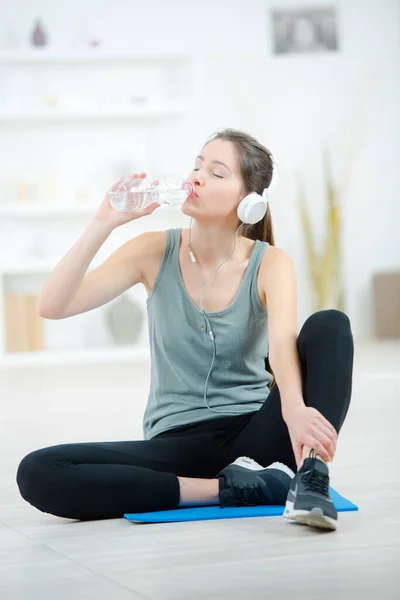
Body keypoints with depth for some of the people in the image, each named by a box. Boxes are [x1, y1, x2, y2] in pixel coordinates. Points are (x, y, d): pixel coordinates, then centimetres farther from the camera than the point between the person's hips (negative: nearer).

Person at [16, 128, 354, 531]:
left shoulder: (269, 264, -4)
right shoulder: (155, 252, 0)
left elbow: (284, 340, -26)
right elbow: (52, 307, -9)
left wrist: (294, 408, -47)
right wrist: (104, 224, -17)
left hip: (252, 433, -2)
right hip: (178, 444, 2)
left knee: (329, 324, -25)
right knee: (37, 473, -26)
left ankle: (311, 479, -34)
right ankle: (232, 488, -24)